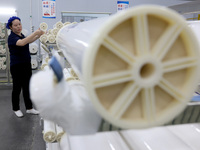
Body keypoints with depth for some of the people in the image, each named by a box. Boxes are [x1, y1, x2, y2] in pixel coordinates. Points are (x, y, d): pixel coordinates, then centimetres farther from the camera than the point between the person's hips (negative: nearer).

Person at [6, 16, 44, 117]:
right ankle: (16, 109, 19)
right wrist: (35, 33, -36)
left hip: (26, 64, 7)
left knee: (27, 87, 10)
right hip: (17, 66, -7)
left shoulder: (21, 35, 11)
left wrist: (39, 35, -3)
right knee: (17, 87, 4)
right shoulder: (12, 37, -15)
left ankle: (29, 108, 20)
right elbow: (22, 43, -33)